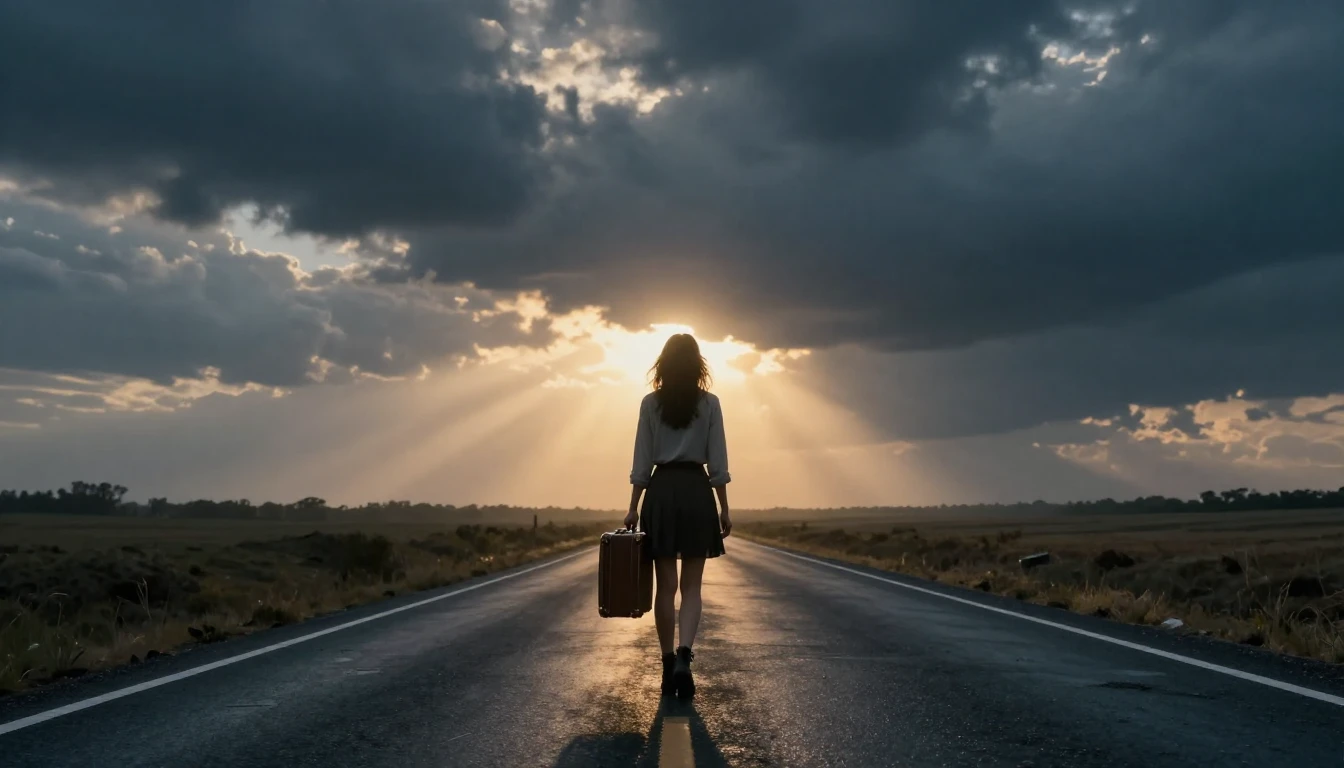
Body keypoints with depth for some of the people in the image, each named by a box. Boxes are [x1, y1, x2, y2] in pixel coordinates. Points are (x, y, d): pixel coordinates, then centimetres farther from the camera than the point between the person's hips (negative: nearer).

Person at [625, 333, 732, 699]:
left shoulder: (650, 402, 2)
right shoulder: (710, 403, 1)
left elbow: (642, 461, 1)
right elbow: (718, 463, -1)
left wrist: (633, 508, 5)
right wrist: (724, 508, 5)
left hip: (661, 491, 1)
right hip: (696, 491, -1)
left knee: (665, 585, 8)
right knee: (691, 586, 5)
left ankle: (669, 664, 12)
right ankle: (683, 657, -15)